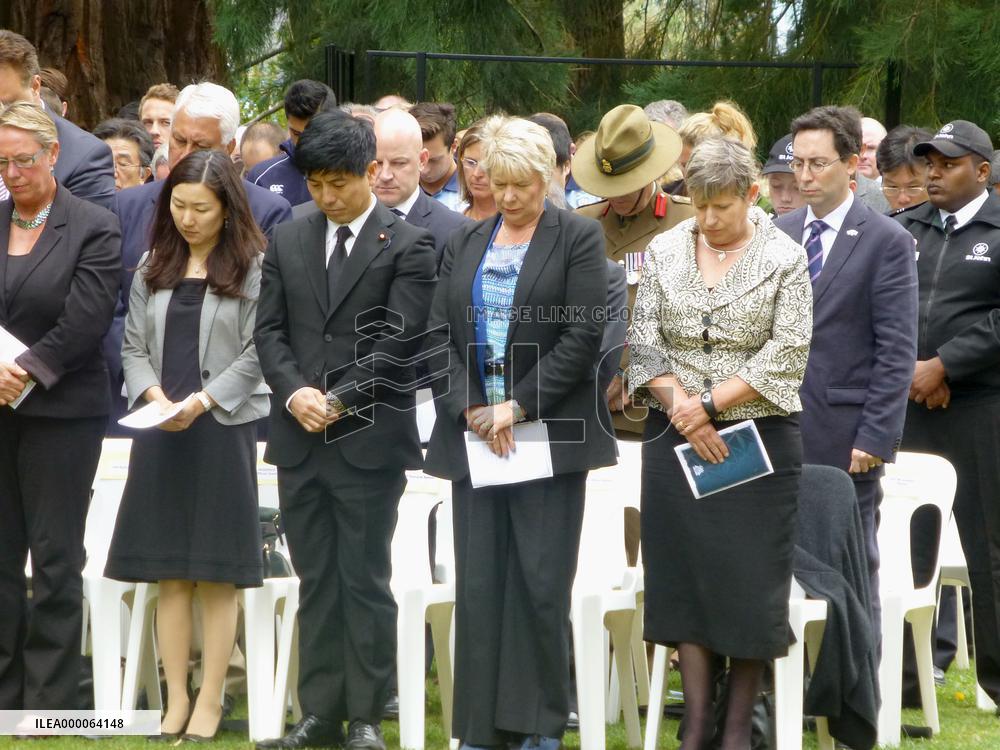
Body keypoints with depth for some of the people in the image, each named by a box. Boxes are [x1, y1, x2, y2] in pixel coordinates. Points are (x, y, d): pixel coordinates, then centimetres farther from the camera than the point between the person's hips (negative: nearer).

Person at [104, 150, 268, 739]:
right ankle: (176, 698, 9)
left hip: (225, 427, -4)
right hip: (160, 431, 4)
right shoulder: (154, 267, 11)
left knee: (216, 577, -1)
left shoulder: (252, 268, -4)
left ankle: (210, 702, 4)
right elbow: (135, 346, 11)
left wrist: (202, 401, -17)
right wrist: (153, 395, -8)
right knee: (170, 573, 4)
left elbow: (257, 354, -8)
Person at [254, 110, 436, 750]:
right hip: (300, 440, 5)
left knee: (366, 582, -1)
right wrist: (294, 391, -8)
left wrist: (340, 401, -15)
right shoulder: (288, 242, 13)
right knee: (316, 582, 8)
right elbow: (270, 330, 9)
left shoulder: (408, 246, -2)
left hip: (370, 439, -4)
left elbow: (399, 339, -9)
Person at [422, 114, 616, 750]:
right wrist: (469, 408, -6)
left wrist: (520, 406, -12)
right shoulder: (466, 243, 14)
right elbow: (440, 332, 9)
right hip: (474, 431, 4)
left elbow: (584, 335, -8)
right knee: (479, 584, 3)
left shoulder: (579, 238, 0)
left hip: (549, 432, -4)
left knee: (541, 581, -4)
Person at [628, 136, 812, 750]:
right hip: (676, 438, 3)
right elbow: (645, 339, 5)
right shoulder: (666, 251, 6)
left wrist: (710, 405, -13)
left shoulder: (784, 260, -4)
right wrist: (680, 406, -10)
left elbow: (787, 356, -9)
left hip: (758, 436, -3)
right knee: (684, 574, 2)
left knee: (750, 579, -2)